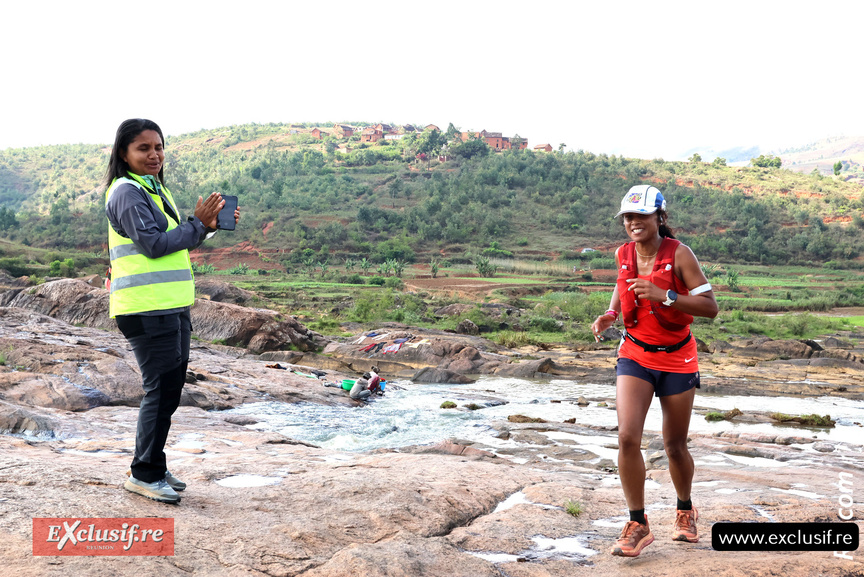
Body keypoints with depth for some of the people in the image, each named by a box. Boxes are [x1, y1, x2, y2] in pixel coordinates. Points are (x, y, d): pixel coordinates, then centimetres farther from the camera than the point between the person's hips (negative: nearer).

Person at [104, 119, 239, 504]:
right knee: (160, 389, -6)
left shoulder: (155, 188, 19)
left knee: (171, 386, 14)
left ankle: (153, 468, 26)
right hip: (146, 309, -10)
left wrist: (209, 226, 6)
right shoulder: (126, 192, -10)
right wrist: (199, 224, -13)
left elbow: (175, 241, 22)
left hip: (173, 306, 10)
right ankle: (144, 474, 7)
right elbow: (153, 244, -18)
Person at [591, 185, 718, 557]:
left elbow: (710, 307, -19)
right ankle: (637, 525, 1)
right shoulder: (622, 254, -3)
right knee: (627, 437, -14)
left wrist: (665, 295, -31)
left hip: (677, 359, -2)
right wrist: (611, 313, 2)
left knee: (675, 445, 9)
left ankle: (685, 511, 38)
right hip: (634, 355, 3)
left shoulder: (679, 254, -15)